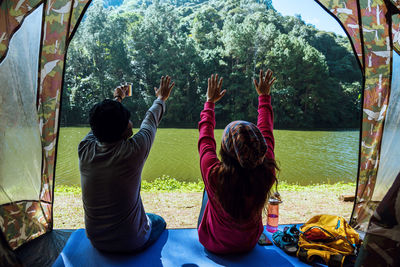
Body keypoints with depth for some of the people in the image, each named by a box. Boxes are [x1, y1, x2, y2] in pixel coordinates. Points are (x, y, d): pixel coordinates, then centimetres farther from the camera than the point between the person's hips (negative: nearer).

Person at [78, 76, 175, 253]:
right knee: (158, 221, 26)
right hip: (132, 243, -4)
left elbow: (103, 122, 5)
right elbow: (151, 119, -6)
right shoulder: (133, 150, -26)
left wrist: (117, 99, 23)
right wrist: (161, 98, 14)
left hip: (96, 241, 4)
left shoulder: (85, 149, -16)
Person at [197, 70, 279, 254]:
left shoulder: (214, 175, -35)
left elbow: (205, 137, -16)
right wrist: (264, 96, 3)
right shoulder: (266, 174, -29)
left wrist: (210, 102, 0)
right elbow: (266, 131, -12)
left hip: (213, 244, -2)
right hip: (248, 244, 2)